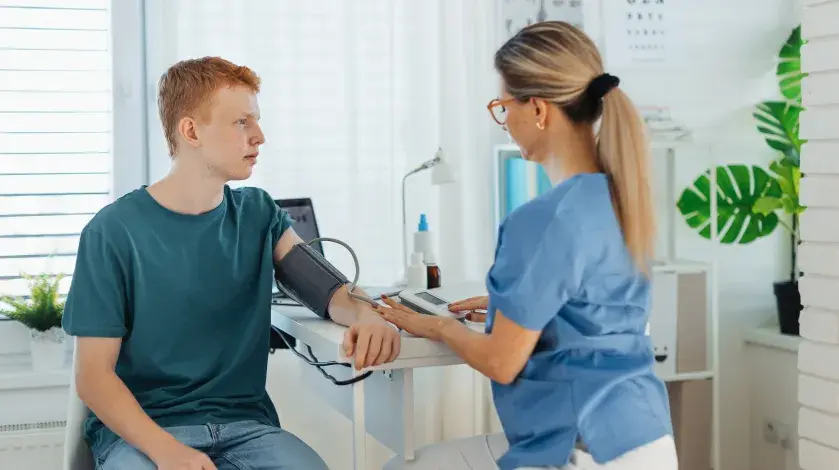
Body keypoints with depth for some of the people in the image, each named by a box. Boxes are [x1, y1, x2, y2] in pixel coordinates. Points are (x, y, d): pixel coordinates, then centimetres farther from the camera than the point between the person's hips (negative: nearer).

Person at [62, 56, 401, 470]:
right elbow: (93, 375, -8)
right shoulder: (114, 231, -6)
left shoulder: (259, 215, 7)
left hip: (244, 423, 3)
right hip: (138, 428, -3)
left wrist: (363, 314, -30)